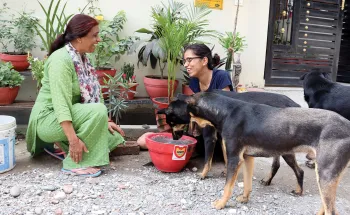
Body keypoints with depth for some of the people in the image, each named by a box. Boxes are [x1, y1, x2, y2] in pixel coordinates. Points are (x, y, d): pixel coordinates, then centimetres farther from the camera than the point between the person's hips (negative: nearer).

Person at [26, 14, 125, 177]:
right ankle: (75, 163, -19)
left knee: (113, 137, 1)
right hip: (50, 118, -9)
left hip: (70, 115, 9)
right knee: (98, 111, -30)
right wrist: (73, 139, -34)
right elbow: (60, 103, -30)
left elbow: (92, 94, 9)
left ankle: (60, 143, 10)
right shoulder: (61, 59, -22)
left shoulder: (82, 58, 6)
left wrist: (104, 121, 2)